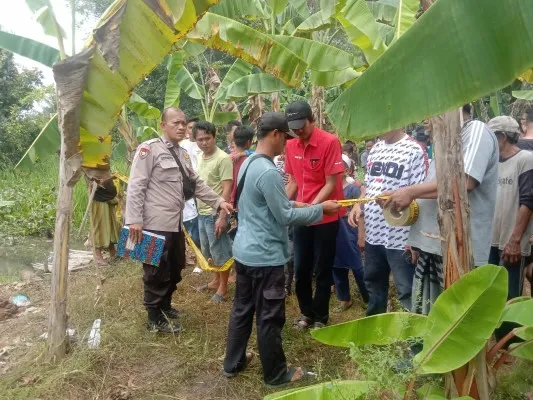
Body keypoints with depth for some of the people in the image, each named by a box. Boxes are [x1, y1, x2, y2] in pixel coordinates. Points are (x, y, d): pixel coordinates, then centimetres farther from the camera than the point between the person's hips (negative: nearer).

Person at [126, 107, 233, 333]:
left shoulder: (182, 154, 15)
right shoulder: (149, 149, -10)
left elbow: (196, 184, 17)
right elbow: (136, 186, -14)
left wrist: (219, 202, 7)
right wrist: (134, 220, -18)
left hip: (175, 223, 8)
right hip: (155, 225, -8)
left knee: (175, 269, 19)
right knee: (157, 273, 4)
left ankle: (164, 306, 40)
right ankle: (155, 318, 21)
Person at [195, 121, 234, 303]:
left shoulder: (223, 158, -16)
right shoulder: (200, 158, 9)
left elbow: (227, 189, -18)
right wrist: (199, 209, 15)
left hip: (215, 214, -8)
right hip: (202, 212, 8)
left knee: (220, 252, 4)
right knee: (209, 251, 19)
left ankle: (223, 287, 18)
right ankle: (216, 280, 35)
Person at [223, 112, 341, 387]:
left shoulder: (248, 164, 7)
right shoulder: (268, 172, -23)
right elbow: (285, 217, -19)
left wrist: (292, 204, 14)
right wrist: (321, 208, -10)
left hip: (244, 251, 10)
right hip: (265, 257, -9)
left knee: (242, 309, 20)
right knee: (269, 318, 6)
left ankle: (233, 363, 35)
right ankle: (276, 375, 23)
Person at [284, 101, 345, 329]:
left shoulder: (330, 142, -14)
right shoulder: (291, 146, 2)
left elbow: (332, 183, -15)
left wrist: (312, 207, -24)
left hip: (326, 216, -5)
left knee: (322, 269, 7)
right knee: (301, 268, 11)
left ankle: (320, 317, 23)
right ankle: (306, 312, 30)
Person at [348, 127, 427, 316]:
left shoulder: (414, 151, -11)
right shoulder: (375, 149, 10)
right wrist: (358, 206, 3)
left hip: (400, 237, -7)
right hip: (373, 234, 7)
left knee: (406, 291, 4)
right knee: (373, 283, 21)